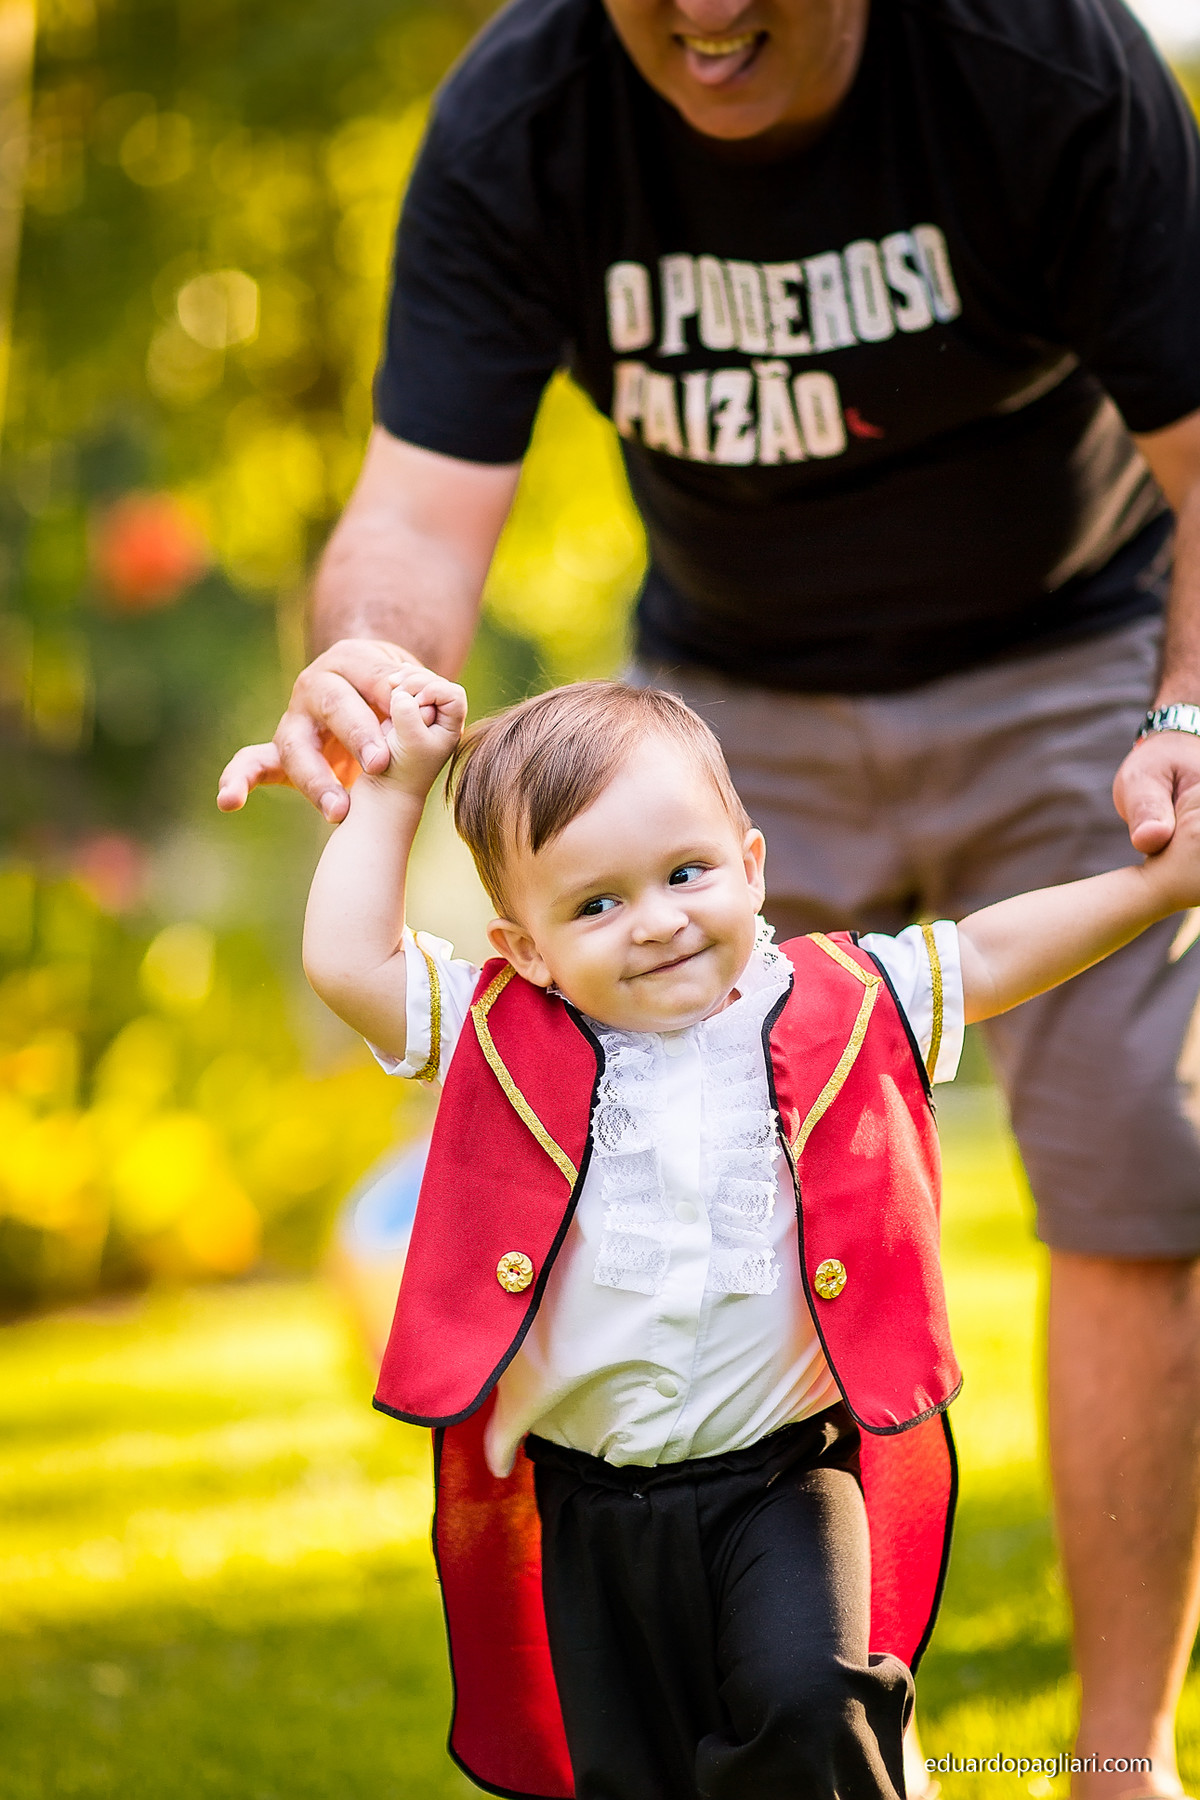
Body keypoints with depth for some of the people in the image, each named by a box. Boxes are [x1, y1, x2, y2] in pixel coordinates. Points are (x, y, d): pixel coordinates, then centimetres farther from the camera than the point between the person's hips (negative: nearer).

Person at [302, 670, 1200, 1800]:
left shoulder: (835, 1006, -2)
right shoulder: (504, 1040, -3)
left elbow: (986, 958, 9)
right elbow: (346, 960, -7)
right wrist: (394, 789, -2)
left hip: (783, 1473, -1)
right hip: (594, 1505, 1)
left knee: (803, 1699, -23)